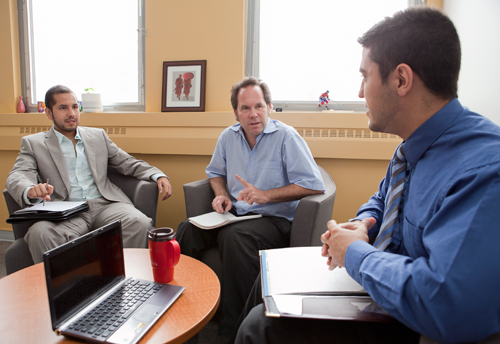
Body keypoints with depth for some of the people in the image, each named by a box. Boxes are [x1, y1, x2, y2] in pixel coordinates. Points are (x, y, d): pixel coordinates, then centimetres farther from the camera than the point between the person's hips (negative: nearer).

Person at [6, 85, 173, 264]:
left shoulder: (98, 135, 22)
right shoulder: (33, 143, 16)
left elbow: (128, 163, 21)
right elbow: (17, 176, 1)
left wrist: (159, 176, 2)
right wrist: (30, 190, -26)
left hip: (104, 204, 2)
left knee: (140, 223, -29)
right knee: (40, 233, -35)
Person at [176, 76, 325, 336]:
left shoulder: (286, 137, -9)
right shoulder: (228, 137, 8)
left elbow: (314, 186, -16)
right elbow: (215, 172, 26)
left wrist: (265, 195, -19)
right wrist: (222, 195, 3)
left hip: (275, 219, -5)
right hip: (235, 214, 6)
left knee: (234, 236, -35)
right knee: (188, 228, -18)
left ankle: (232, 327, -21)